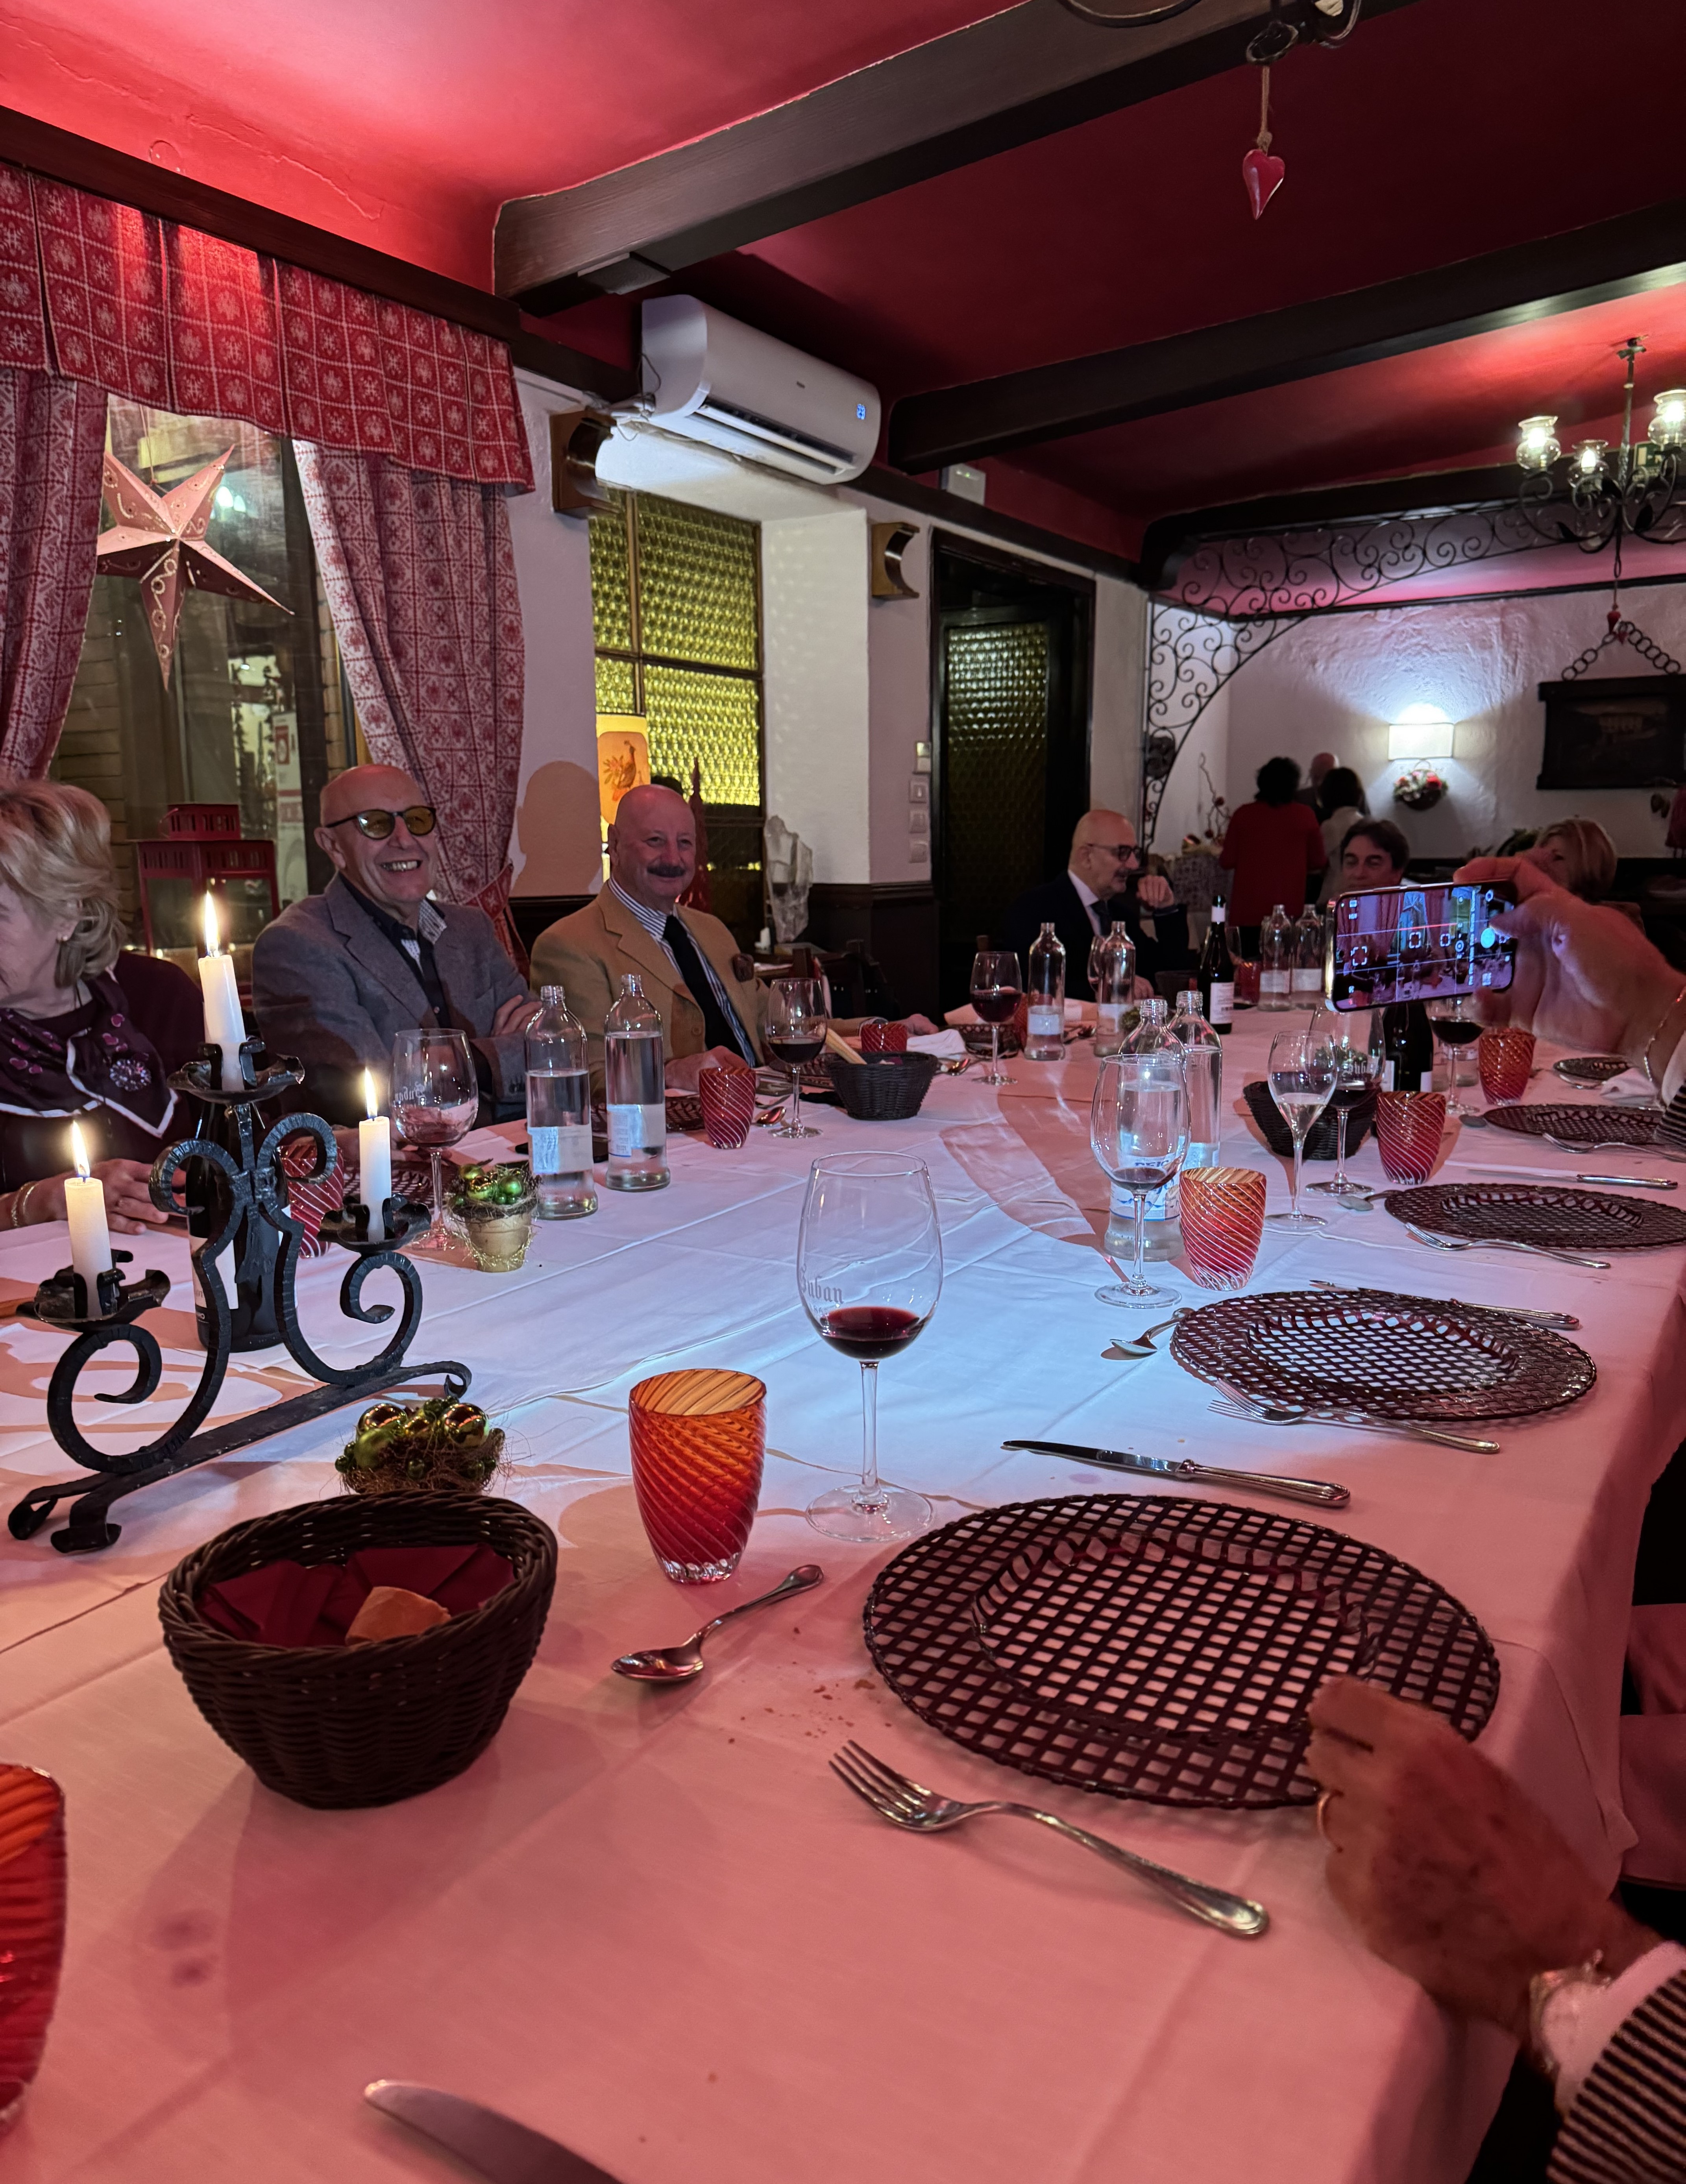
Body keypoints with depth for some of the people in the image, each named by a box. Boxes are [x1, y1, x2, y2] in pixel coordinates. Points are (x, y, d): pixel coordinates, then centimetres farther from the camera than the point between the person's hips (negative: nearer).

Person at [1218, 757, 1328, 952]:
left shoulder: (1244, 814, -3)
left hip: (1249, 908, 0)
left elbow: (1227, 862, 1)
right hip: (1289, 909, 0)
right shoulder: (1304, 816, -2)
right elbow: (1318, 863, 6)